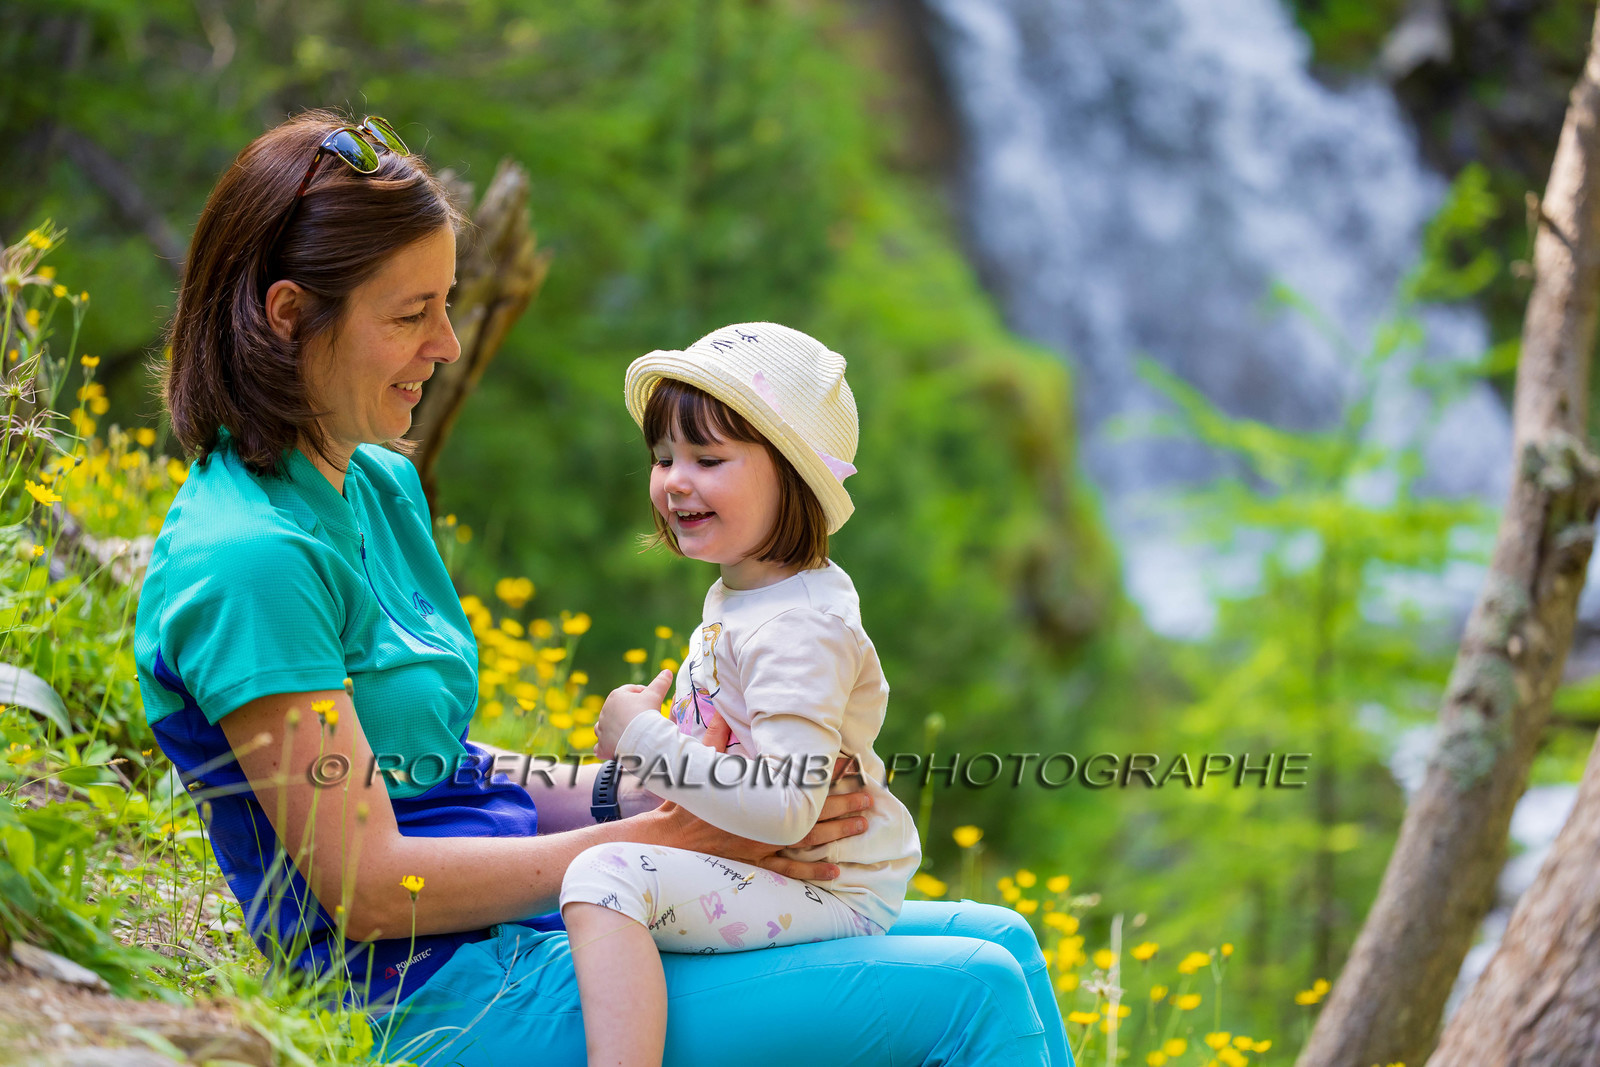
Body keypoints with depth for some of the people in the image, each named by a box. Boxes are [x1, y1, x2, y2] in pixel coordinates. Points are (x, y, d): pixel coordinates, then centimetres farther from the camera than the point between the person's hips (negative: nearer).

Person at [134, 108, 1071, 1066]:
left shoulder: (380, 485, 11)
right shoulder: (249, 559, -18)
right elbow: (370, 887, -20)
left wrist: (663, 789, 1)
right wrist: (660, 838, -15)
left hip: (530, 935, 9)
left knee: (999, 943, 6)